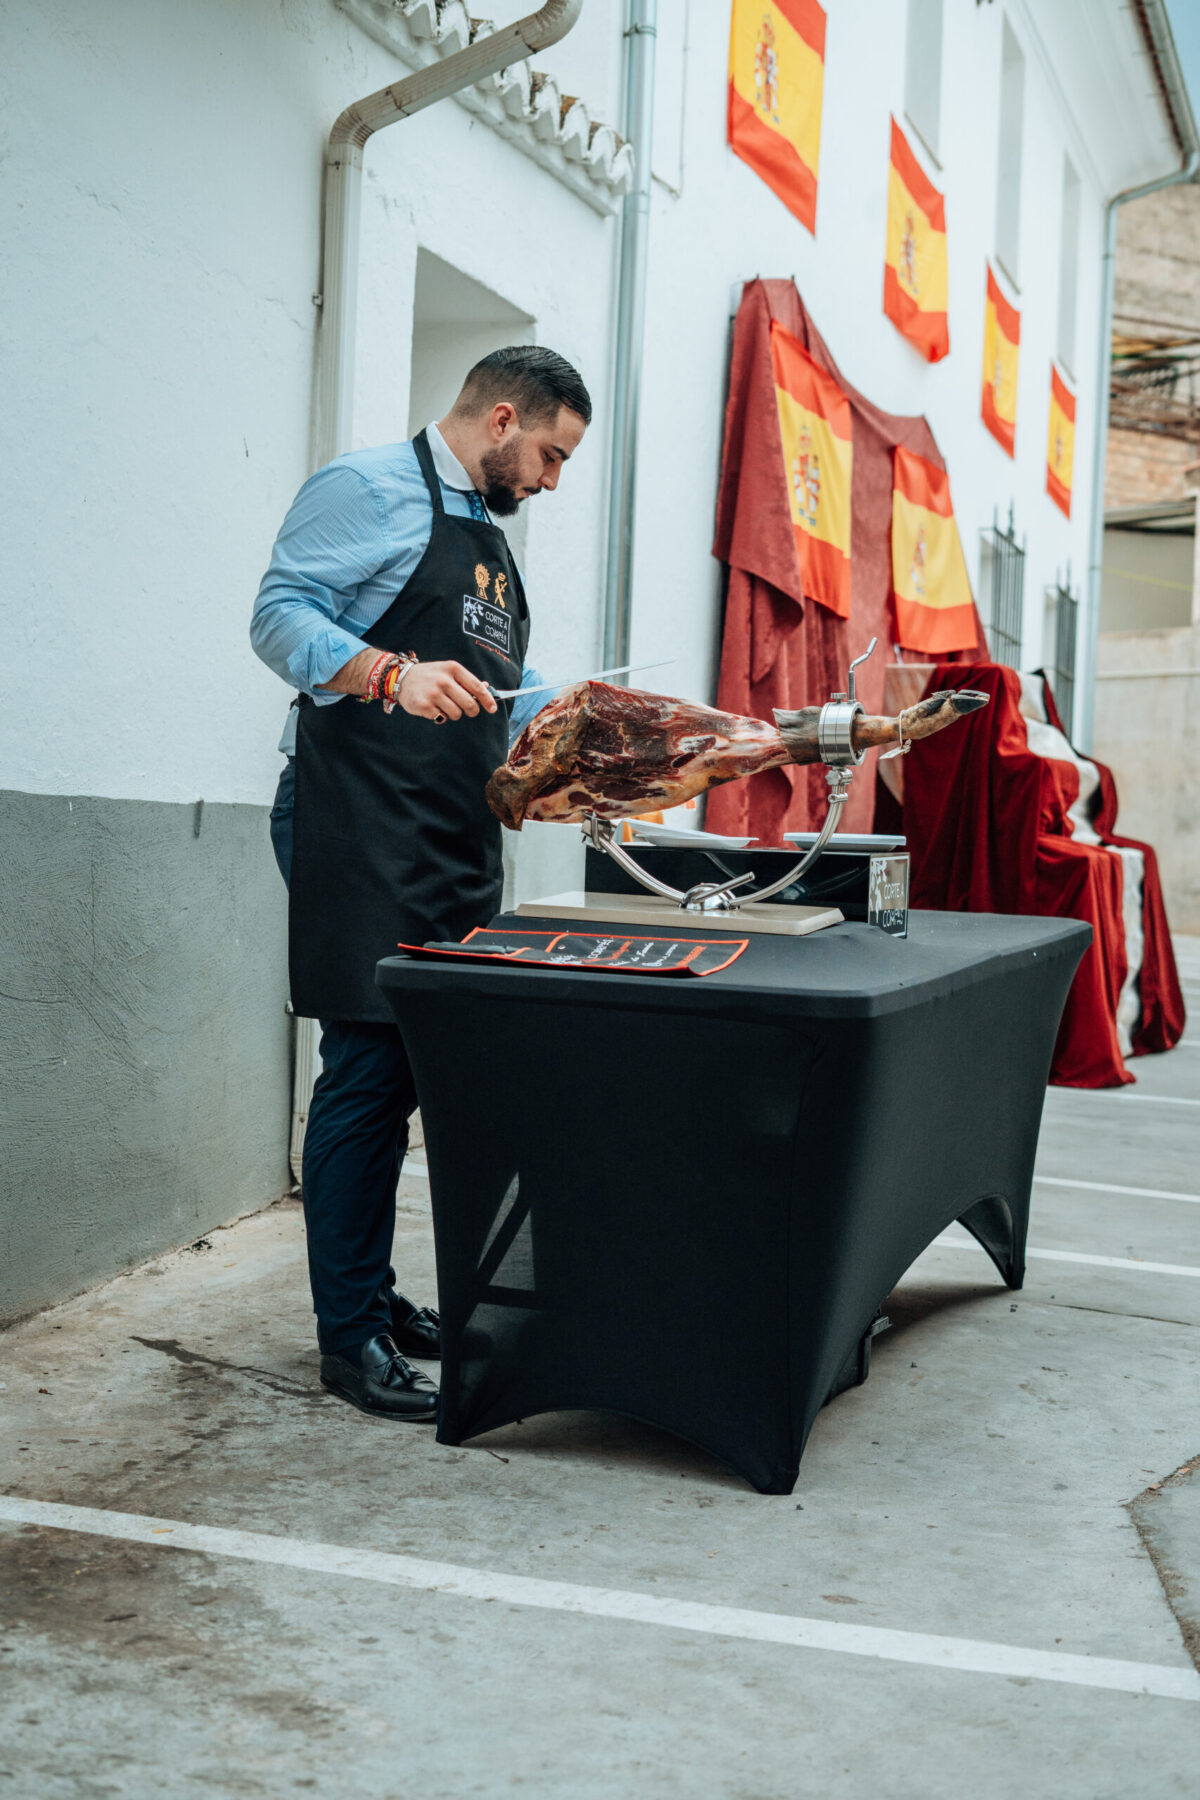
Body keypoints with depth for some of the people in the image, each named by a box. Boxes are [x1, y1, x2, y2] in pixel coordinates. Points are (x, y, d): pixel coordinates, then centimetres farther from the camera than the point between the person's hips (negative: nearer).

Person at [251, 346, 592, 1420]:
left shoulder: (487, 531, 26)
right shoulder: (374, 491, -3)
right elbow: (280, 615, -13)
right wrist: (391, 674, -28)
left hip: (457, 844, 9)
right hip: (364, 835, -9)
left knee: (422, 1071, 10)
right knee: (368, 1071, -9)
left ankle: (374, 1294, 21)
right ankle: (350, 1338, -1)